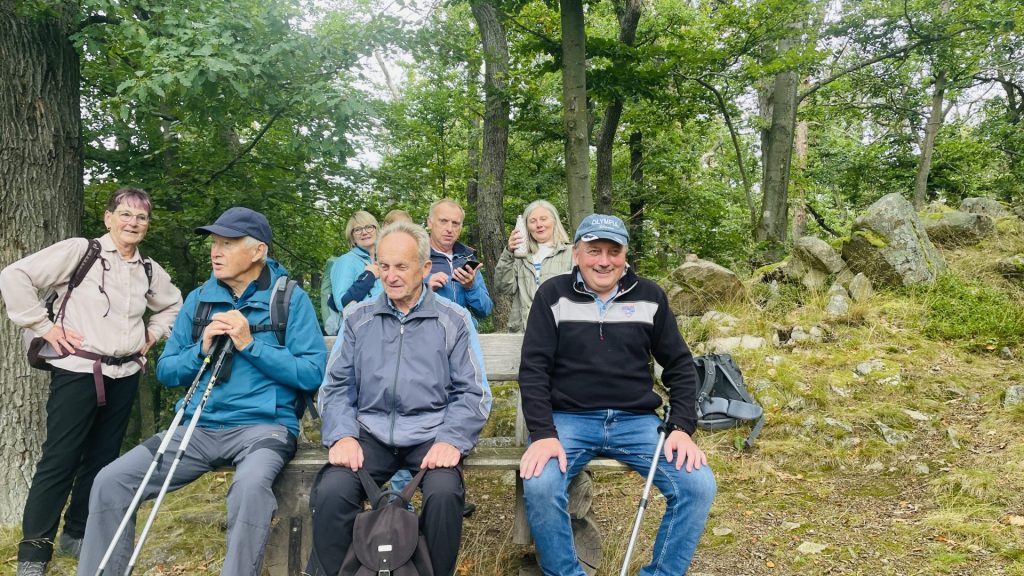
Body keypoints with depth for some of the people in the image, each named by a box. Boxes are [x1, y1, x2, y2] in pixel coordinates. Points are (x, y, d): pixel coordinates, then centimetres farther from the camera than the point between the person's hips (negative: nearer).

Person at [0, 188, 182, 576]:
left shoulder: (150, 270, 10)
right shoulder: (79, 251, -6)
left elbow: (172, 304, 28)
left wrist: (152, 334, 13)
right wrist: (43, 326, -11)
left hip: (124, 376, 6)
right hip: (77, 371, -5)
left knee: (102, 459, 12)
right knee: (59, 461, -3)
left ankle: (76, 536, 28)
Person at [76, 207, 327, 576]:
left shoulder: (291, 299, -1)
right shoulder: (198, 299, 14)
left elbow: (312, 374, -9)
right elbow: (166, 372, 15)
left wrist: (251, 345, -14)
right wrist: (202, 350, -5)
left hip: (263, 424, -5)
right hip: (199, 427, 5)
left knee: (251, 485, -37)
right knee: (111, 481, -11)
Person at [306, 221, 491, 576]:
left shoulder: (454, 320, 6)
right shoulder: (358, 319, 12)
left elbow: (473, 393, 2)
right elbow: (336, 387, 10)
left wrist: (450, 440, -15)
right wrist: (342, 436, -9)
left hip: (430, 434, -1)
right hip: (370, 432, 2)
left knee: (443, 493, -31)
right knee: (331, 492, -27)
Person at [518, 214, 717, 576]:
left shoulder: (650, 296, 5)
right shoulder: (553, 295, 0)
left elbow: (680, 365, 10)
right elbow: (533, 368, -3)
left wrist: (682, 428, -4)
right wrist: (543, 433, -16)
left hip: (636, 420, 2)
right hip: (569, 419, -2)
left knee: (699, 485, -19)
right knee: (539, 486, -30)